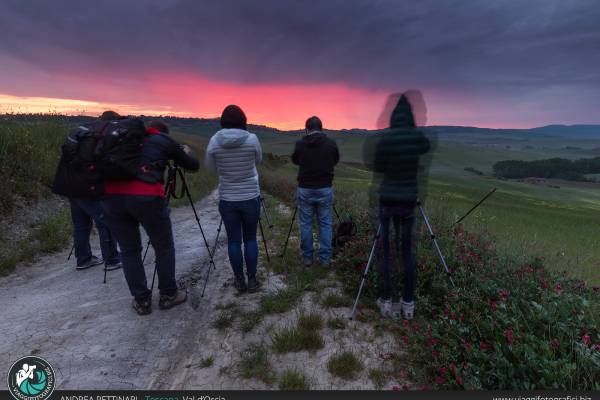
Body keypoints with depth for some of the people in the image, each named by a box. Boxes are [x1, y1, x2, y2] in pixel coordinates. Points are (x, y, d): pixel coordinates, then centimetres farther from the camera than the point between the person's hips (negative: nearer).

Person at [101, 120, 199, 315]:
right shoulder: (166, 141, 15)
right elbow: (193, 165, 21)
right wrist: (186, 151, 43)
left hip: (111, 195, 4)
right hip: (146, 197, -4)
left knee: (129, 250, 16)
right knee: (164, 248, 14)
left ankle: (142, 301, 23)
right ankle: (168, 295, 24)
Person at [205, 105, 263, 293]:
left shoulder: (214, 140, -7)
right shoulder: (252, 139, -10)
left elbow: (210, 166, 8)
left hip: (227, 199, 1)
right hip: (251, 197, 0)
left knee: (233, 241, 10)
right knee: (250, 239, 13)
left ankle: (240, 281, 20)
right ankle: (252, 280, 18)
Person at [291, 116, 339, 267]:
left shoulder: (300, 144, -7)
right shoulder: (331, 144, -5)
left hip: (305, 189, 0)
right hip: (325, 189, 1)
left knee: (305, 224, 11)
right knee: (325, 224, 10)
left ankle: (307, 258, 20)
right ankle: (325, 258, 15)